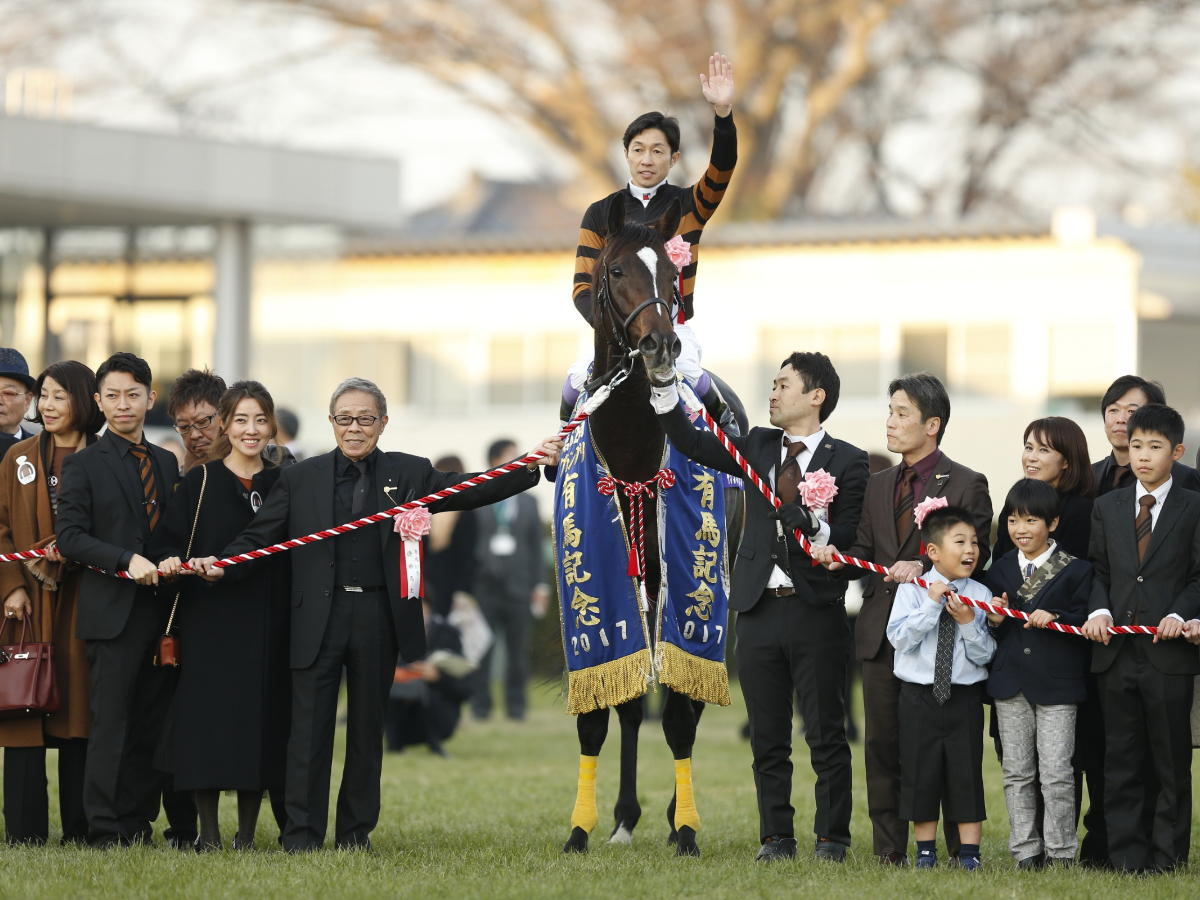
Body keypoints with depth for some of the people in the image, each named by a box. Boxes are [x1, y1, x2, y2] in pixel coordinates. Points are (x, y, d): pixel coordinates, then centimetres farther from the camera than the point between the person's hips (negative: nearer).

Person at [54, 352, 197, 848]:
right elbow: (70, 536, -8)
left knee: (153, 723, 5)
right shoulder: (83, 465, 1)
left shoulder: (166, 463, 17)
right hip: (113, 612, -5)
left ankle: (138, 821, 13)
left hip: (161, 609, 5)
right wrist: (126, 560, -18)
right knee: (111, 722, -5)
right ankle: (107, 831, -1)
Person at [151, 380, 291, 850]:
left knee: (260, 719, 0)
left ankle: (246, 833, 7)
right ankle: (208, 833, 3)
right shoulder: (199, 481, 4)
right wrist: (170, 563, -22)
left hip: (265, 626, 2)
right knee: (207, 720, -4)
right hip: (208, 620, -2)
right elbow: (168, 543, -1)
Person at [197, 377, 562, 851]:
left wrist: (533, 466, -9)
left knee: (368, 727, 9)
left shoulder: (408, 474, 7)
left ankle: (356, 832, 19)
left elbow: (471, 492, 2)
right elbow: (260, 537, 6)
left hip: (379, 620, 1)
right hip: (319, 618, -1)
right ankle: (302, 834, 3)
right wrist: (222, 564, -12)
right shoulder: (300, 479, 7)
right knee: (309, 728, -2)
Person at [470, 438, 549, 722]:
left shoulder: (529, 503, 14)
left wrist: (540, 585, 5)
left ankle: (516, 706, 9)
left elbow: (537, 545, 12)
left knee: (518, 650, 3)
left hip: (518, 588, 2)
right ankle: (481, 705, 4)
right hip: (484, 586, -2)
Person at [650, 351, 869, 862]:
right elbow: (693, 445, 5)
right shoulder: (759, 447, 12)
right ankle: (776, 837, 16)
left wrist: (817, 530, -26)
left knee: (826, 735, 1)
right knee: (767, 738, 8)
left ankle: (832, 838, 9)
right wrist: (662, 389, -4)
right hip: (759, 610, 4)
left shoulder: (847, 462, -2)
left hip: (817, 614, -4)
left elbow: (853, 539, -7)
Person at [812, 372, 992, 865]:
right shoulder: (878, 486, 16)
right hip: (882, 633, 6)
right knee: (882, 744, 6)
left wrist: (925, 568, -20)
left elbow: (976, 557, -7)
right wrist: (839, 558, -5)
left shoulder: (966, 485, -2)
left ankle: (959, 850, 6)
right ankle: (890, 852, 12)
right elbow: (866, 552, 16)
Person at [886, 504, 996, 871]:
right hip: (919, 696, 0)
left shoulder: (980, 595, 0)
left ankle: (970, 853, 8)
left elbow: (985, 655, -1)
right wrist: (932, 605, -20)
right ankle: (925, 851, 16)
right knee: (920, 773, 5)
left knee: (966, 773, 1)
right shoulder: (912, 590, -3)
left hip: (965, 698, 0)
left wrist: (968, 623, -18)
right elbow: (899, 638, -14)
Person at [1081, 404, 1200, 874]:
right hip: (1117, 651, 3)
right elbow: (1099, 571, 12)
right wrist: (1099, 610, -6)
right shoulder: (1107, 507, 13)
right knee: (1121, 761, 5)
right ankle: (1128, 855, 10)